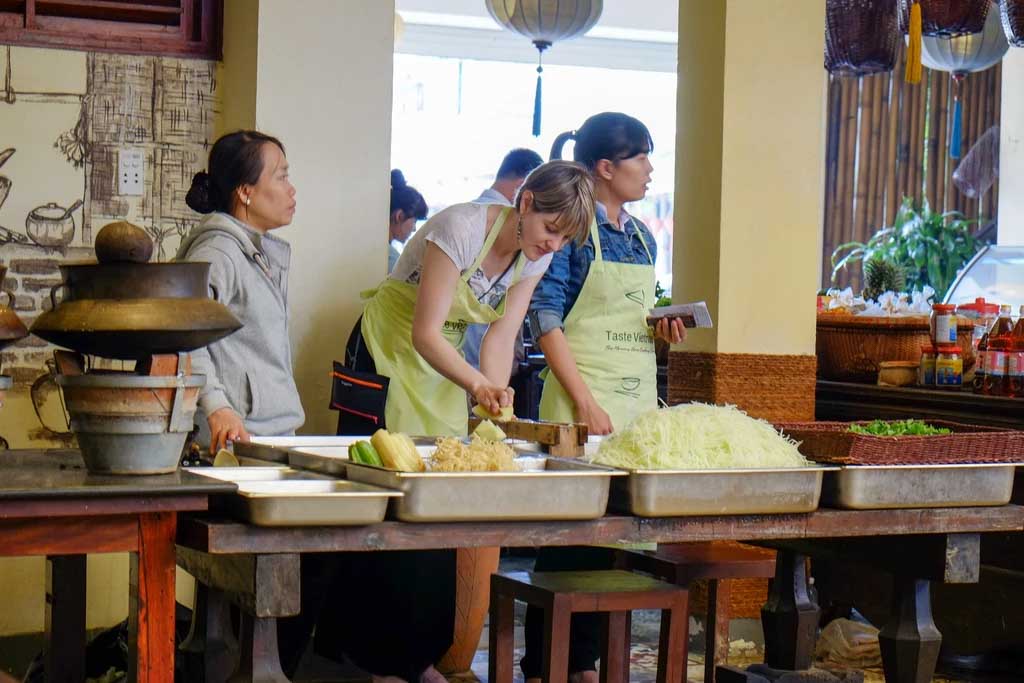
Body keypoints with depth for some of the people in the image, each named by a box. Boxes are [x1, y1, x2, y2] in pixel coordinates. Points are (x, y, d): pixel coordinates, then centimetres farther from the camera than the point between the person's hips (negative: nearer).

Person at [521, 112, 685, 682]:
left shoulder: (643, 238, 15)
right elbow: (547, 320, -12)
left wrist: (664, 328, 1)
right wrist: (586, 403, -17)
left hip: (639, 399, 7)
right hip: (581, 402, -7)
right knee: (568, 534, -6)